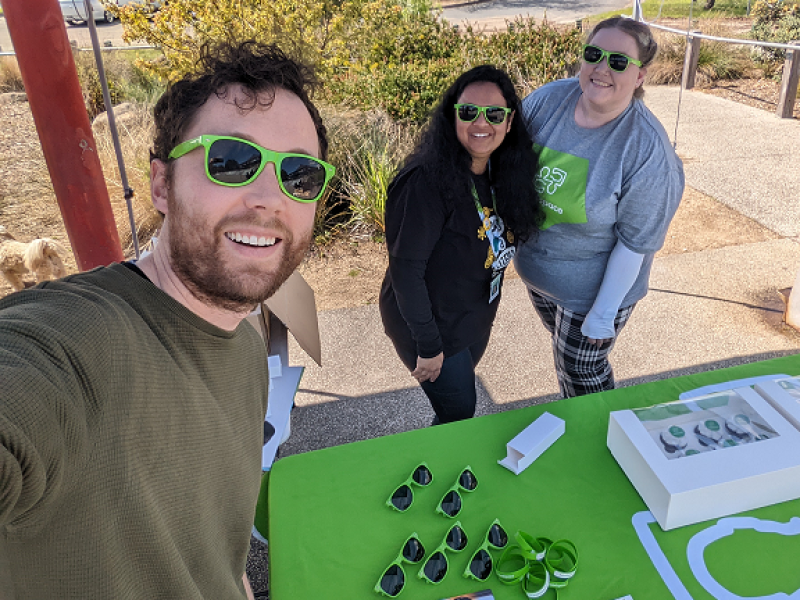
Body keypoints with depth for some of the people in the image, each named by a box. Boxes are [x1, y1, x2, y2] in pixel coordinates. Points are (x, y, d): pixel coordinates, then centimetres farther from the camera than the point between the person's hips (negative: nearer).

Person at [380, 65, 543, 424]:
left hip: (475, 322, 7)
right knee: (459, 413, 8)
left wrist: (485, 314, 9)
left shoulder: (501, 176, -3)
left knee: (459, 401, 25)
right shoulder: (428, 181, -28)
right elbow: (405, 268, -27)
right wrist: (428, 345, -22)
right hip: (432, 325, -7)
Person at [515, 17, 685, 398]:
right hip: (535, 267, 6)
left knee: (581, 375, 13)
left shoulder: (647, 150, -26)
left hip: (591, 287, -5)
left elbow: (636, 242, -21)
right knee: (565, 352, 28)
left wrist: (603, 316, -17)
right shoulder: (548, 99, -13)